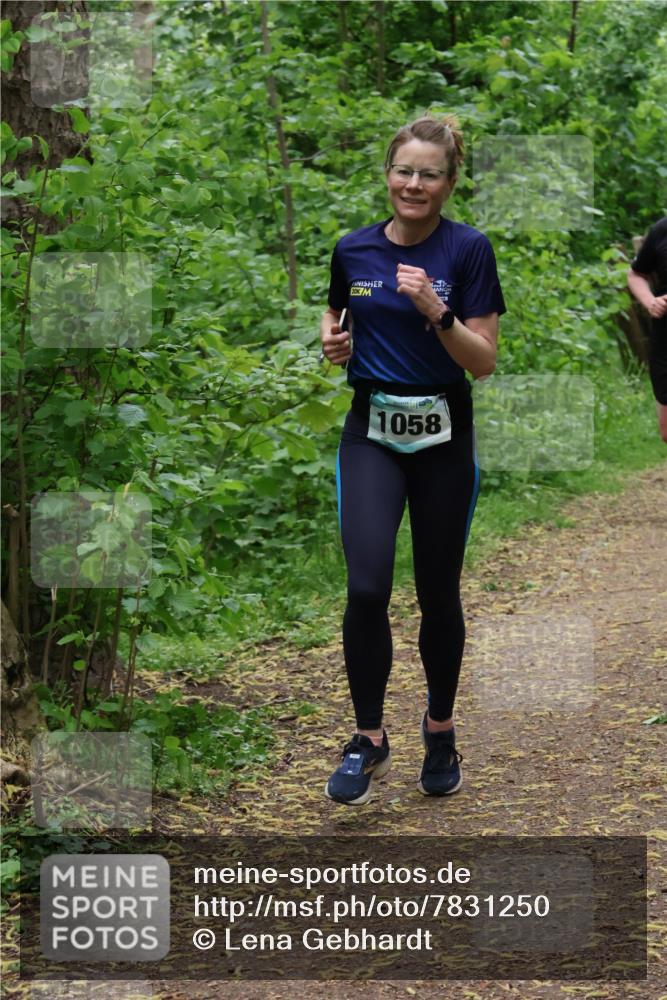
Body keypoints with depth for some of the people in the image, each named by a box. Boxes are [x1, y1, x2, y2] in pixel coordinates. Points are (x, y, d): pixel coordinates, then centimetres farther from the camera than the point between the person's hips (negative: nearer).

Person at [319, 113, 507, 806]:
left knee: (438, 593, 8)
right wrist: (333, 340, -2)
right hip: (372, 431, 1)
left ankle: (440, 728, 30)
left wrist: (435, 311, -25)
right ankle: (369, 737, 1)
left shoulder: (468, 249, -8)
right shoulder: (353, 250, 1)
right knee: (366, 587, -15)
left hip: (443, 436, -1)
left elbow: (484, 363, -10)